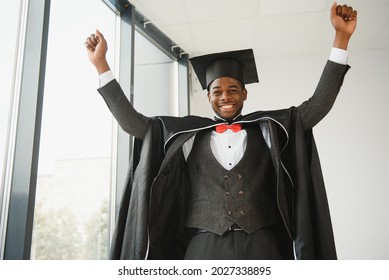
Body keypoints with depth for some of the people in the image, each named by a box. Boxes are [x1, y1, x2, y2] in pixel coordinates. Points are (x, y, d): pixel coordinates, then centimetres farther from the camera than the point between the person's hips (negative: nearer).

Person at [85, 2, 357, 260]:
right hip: (205, 248, 0)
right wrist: (101, 63, 4)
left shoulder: (267, 127, 10)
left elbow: (318, 105, 4)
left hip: (261, 247, 0)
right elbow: (133, 121, 7)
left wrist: (341, 36, -1)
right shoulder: (187, 132, 9)